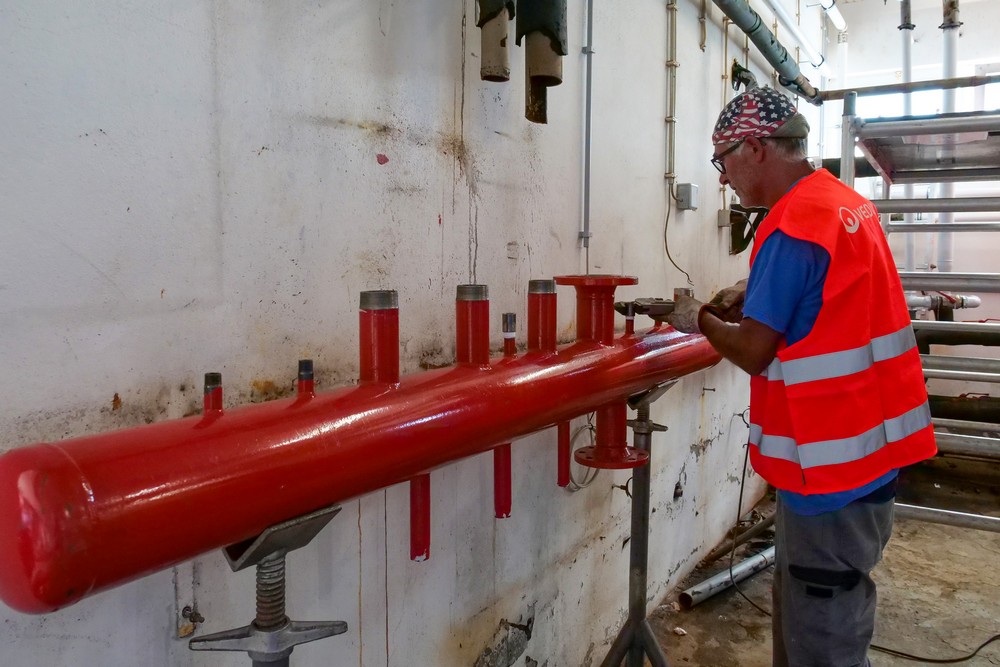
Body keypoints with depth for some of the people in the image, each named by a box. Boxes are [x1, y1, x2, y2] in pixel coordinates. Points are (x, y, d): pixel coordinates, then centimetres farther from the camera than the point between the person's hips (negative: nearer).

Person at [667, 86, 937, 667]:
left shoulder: (792, 227, -20)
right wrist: (755, 291, 11)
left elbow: (754, 353, -18)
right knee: (802, 609, 22)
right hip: (867, 445, 10)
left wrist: (700, 320, 0)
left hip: (831, 468, -10)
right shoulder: (847, 202, 10)